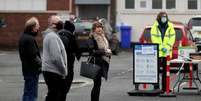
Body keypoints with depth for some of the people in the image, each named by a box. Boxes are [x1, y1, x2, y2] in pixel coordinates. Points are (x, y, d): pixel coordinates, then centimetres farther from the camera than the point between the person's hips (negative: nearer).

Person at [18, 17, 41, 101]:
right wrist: (41, 64, -11)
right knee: (32, 94, -6)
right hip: (32, 70, -10)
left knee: (27, 93, 18)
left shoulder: (23, 37, 12)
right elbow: (34, 57, -24)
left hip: (26, 68, 10)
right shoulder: (30, 39, -20)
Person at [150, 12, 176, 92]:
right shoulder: (154, 27, -2)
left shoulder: (170, 26, 5)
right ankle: (156, 87, 2)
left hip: (167, 52, 2)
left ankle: (165, 87, 14)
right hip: (157, 51, -2)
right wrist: (161, 47, -15)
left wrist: (167, 47, -12)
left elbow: (172, 38, 0)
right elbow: (154, 39, -7)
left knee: (166, 69, 7)